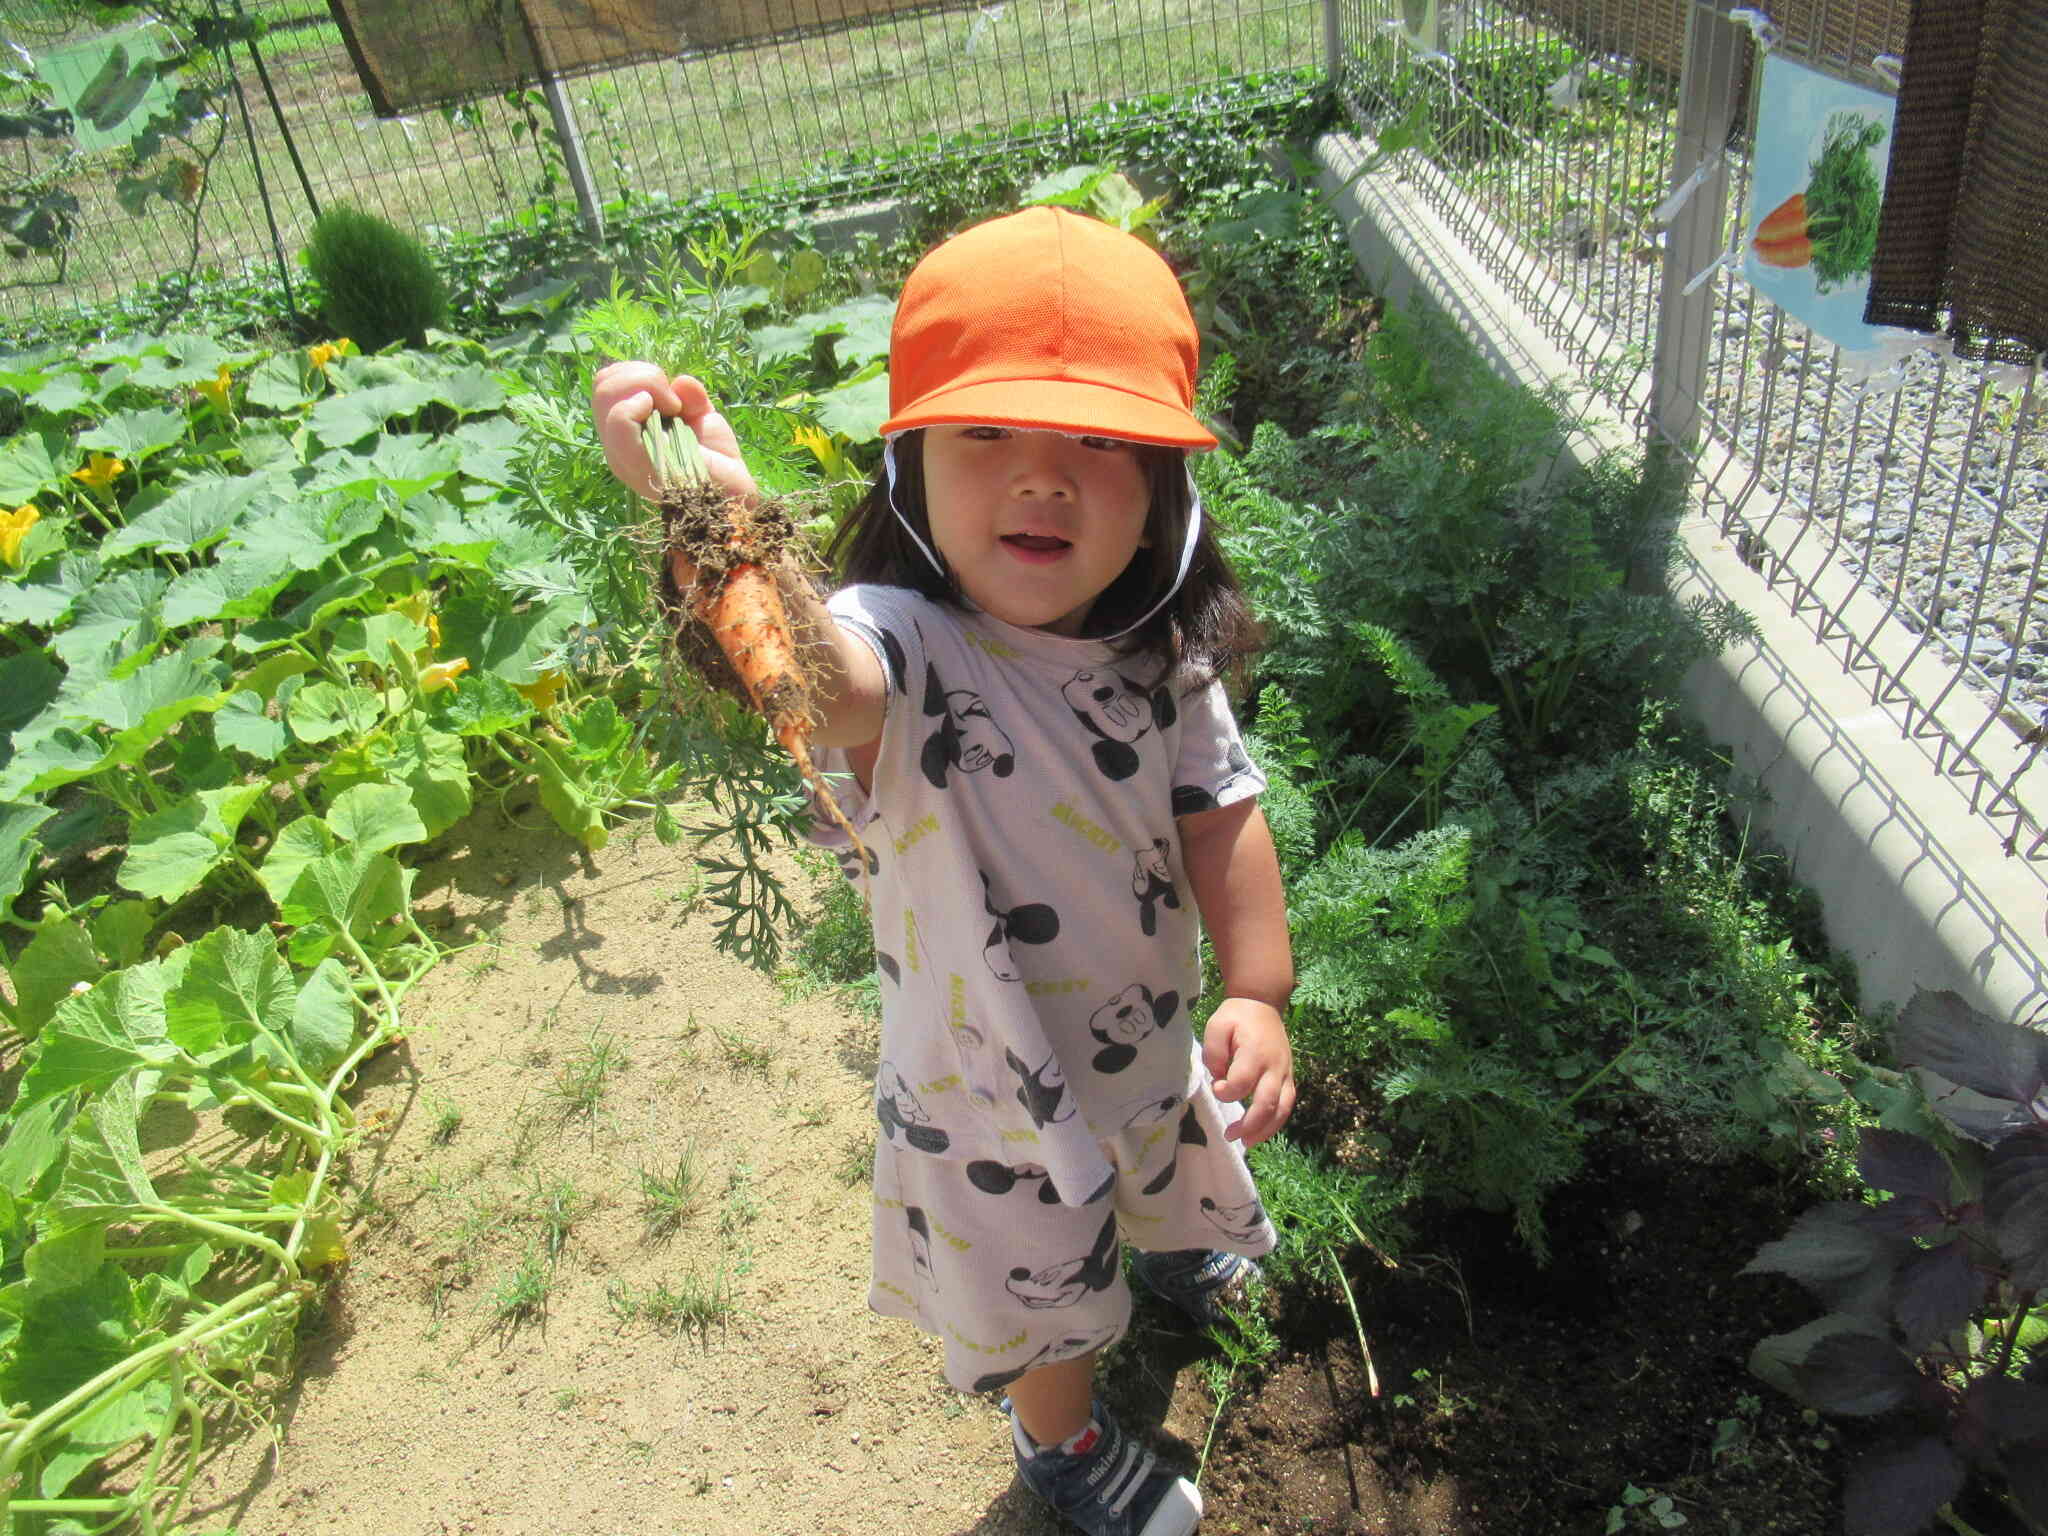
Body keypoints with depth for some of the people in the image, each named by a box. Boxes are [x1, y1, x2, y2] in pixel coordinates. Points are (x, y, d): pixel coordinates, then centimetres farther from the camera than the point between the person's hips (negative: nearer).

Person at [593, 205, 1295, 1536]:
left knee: (1171, 1164, 39)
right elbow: (822, 682, -60)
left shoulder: (1160, 646, -15)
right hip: (996, 1088, -5)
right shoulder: (905, 650, -36)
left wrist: (1258, 991, -18)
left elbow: (1219, 812, -7)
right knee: (1044, 1299, 24)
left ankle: (1168, 1239, 78)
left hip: (1155, 1028, 6)